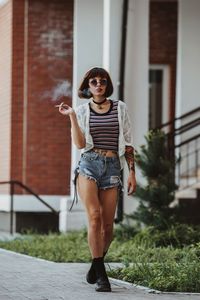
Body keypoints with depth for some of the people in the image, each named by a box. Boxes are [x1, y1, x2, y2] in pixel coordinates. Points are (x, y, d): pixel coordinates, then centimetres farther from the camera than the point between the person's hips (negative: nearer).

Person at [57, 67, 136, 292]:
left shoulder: (120, 108, 10)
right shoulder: (82, 111, 8)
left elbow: (127, 143, 11)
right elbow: (80, 143, -4)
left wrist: (132, 172, 6)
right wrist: (72, 116, -9)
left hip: (112, 166, 1)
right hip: (89, 164, -1)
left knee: (108, 223, -2)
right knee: (94, 216, -18)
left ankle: (96, 264, 25)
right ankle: (100, 275, -15)